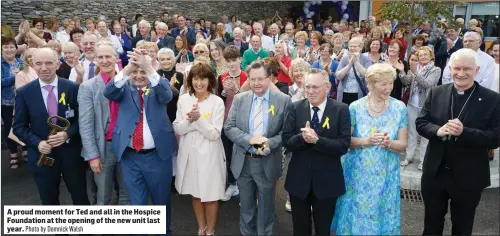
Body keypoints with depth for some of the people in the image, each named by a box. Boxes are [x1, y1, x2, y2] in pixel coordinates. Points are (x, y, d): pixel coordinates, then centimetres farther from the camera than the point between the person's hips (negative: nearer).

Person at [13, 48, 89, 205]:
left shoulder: (72, 88, -5)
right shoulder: (24, 93, -3)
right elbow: (19, 127, 0)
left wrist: (67, 134, -18)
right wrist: (37, 143, -16)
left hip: (71, 153, -1)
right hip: (42, 155, 1)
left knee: (81, 197, 14)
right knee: (49, 201, 17)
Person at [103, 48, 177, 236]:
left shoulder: (159, 85, 1)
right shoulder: (125, 88, 3)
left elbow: (167, 95, -22)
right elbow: (109, 93, -18)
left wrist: (149, 69, -37)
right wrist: (126, 69, -34)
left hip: (158, 155, 0)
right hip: (130, 156, 1)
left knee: (161, 200, 16)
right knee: (137, 203, 11)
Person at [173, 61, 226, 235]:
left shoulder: (217, 102, -10)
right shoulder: (183, 100, -1)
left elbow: (214, 134, -14)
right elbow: (177, 129, -2)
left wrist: (199, 119, -26)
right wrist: (189, 120, -21)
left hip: (209, 154, -3)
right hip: (189, 153, 3)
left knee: (210, 195, 9)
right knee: (195, 193, 17)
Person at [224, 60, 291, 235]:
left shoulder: (283, 100, -6)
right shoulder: (239, 99, 0)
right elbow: (228, 128, -4)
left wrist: (270, 143, -24)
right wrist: (249, 139, -20)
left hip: (268, 163, -2)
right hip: (243, 162, 2)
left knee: (266, 206, 16)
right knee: (246, 206, 19)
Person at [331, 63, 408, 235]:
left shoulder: (399, 108, -5)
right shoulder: (355, 107, -8)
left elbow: (403, 144, -2)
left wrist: (388, 143, -22)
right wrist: (366, 141, -21)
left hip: (385, 174, 1)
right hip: (358, 172, -1)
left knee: (381, 214, 14)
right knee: (356, 215, 11)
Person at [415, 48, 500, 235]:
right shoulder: (436, 93, -1)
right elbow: (420, 123, -1)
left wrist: (464, 132, -28)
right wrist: (438, 130, -22)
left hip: (468, 178, -2)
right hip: (434, 173, 2)